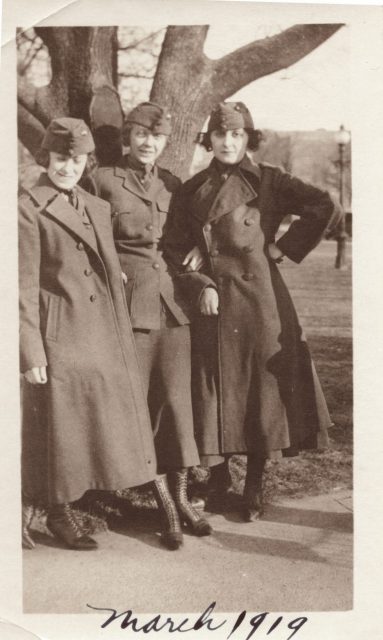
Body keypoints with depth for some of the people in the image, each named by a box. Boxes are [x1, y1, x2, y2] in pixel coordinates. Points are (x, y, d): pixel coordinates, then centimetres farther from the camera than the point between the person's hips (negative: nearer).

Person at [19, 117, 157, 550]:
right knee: (58, 428, 3)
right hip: (58, 335, -6)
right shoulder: (29, 210, -6)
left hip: (104, 336, 7)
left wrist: (123, 341, 12)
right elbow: (24, 289, -9)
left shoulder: (98, 208, 13)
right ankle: (59, 514, 24)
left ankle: (62, 511, 30)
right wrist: (31, 354, -13)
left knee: (93, 425, 12)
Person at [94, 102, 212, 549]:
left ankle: (180, 497, 18)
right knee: (138, 402, 1)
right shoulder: (105, 180, 0)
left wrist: (196, 266, 6)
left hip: (172, 300, 4)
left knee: (177, 398, 3)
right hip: (130, 303, -3)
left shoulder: (172, 185, 14)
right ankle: (166, 503, 16)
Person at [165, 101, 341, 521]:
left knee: (262, 388, 3)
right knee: (215, 391, 6)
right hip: (213, 300, 2)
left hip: (259, 298, -2)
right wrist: (200, 285, -6)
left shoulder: (268, 181, 0)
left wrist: (283, 248, -6)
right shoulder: (192, 190, 9)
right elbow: (176, 250, 8)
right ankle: (218, 481, 25)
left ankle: (253, 490, 19)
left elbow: (325, 210, -7)